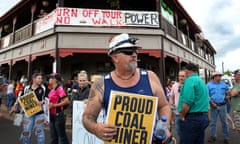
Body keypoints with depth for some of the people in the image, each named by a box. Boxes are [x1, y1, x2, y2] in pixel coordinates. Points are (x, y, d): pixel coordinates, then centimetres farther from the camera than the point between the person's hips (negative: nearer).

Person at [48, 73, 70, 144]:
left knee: (62, 136, 2)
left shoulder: (60, 89, -15)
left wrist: (54, 105, -20)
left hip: (58, 115, -9)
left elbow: (66, 101, -22)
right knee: (53, 137, 16)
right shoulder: (52, 89, 11)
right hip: (52, 115, 9)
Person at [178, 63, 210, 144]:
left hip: (192, 118, -9)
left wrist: (182, 116, -12)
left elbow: (187, 102, -23)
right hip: (204, 117, 9)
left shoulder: (190, 80, -12)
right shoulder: (202, 82, 16)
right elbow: (202, 100, 17)